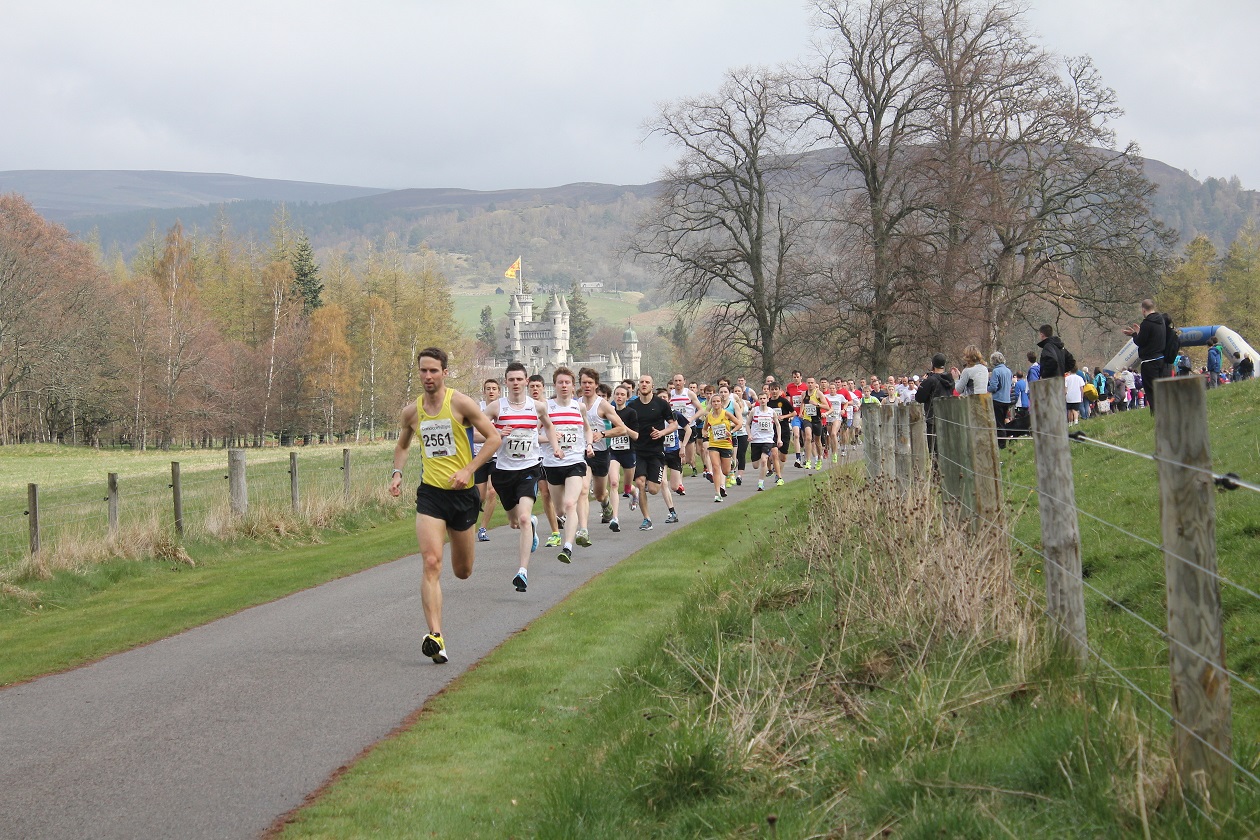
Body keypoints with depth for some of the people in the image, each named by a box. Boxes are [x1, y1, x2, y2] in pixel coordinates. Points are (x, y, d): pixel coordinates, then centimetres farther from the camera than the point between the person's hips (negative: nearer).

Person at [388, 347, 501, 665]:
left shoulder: (461, 403, -8)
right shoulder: (411, 411, 4)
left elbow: (494, 437, -5)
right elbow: (402, 444, 23)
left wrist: (469, 470, -15)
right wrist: (397, 473, 4)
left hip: (462, 493, -1)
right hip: (430, 493, 1)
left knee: (463, 572, 13)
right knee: (431, 563, -17)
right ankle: (435, 636, -22)